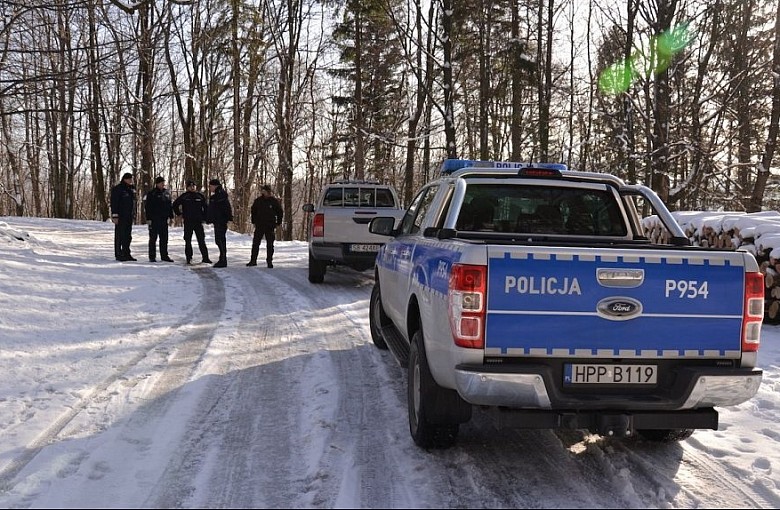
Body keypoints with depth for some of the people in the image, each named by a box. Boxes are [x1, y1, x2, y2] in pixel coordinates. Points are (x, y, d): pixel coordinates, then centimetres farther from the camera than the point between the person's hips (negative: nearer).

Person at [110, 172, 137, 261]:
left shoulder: (132, 189, 15)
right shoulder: (117, 189, -9)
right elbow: (114, 203, -13)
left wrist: (134, 215, 18)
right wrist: (115, 216, -19)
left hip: (129, 217, 7)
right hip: (120, 217, -7)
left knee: (128, 236, 10)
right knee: (119, 236, -4)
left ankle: (126, 254, 16)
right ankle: (118, 255, -1)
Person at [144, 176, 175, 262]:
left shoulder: (167, 193, 11)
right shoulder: (151, 193, -5)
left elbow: (170, 206, 16)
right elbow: (148, 207, -8)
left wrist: (171, 217, 11)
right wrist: (148, 218, -14)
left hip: (164, 219, 5)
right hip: (154, 219, -5)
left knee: (164, 239, 9)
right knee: (153, 238, 1)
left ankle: (164, 256, 16)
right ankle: (152, 256, 6)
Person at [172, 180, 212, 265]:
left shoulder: (200, 196, 4)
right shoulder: (184, 196, 0)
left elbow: (206, 207, 13)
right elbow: (175, 204, 11)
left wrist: (204, 217, 7)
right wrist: (179, 214, 5)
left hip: (198, 221, 1)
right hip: (187, 222, 0)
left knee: (201, 240, 1)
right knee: (188, 241, 4)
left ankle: (205, 258, 4)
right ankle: (189, 258, 10)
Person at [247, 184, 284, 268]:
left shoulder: (274, 201, -1)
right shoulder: (258, 201, 3)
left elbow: (279, 212, 7)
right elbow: (253, 211, 14)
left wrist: (278, 223, 3)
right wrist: (254, 222, 7)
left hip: (270, 226, -2)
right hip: (259, 226, 2)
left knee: (270, 244, 2)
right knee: (255, 243, 3)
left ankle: (269, 261, 9)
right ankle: (253, 260, 10)